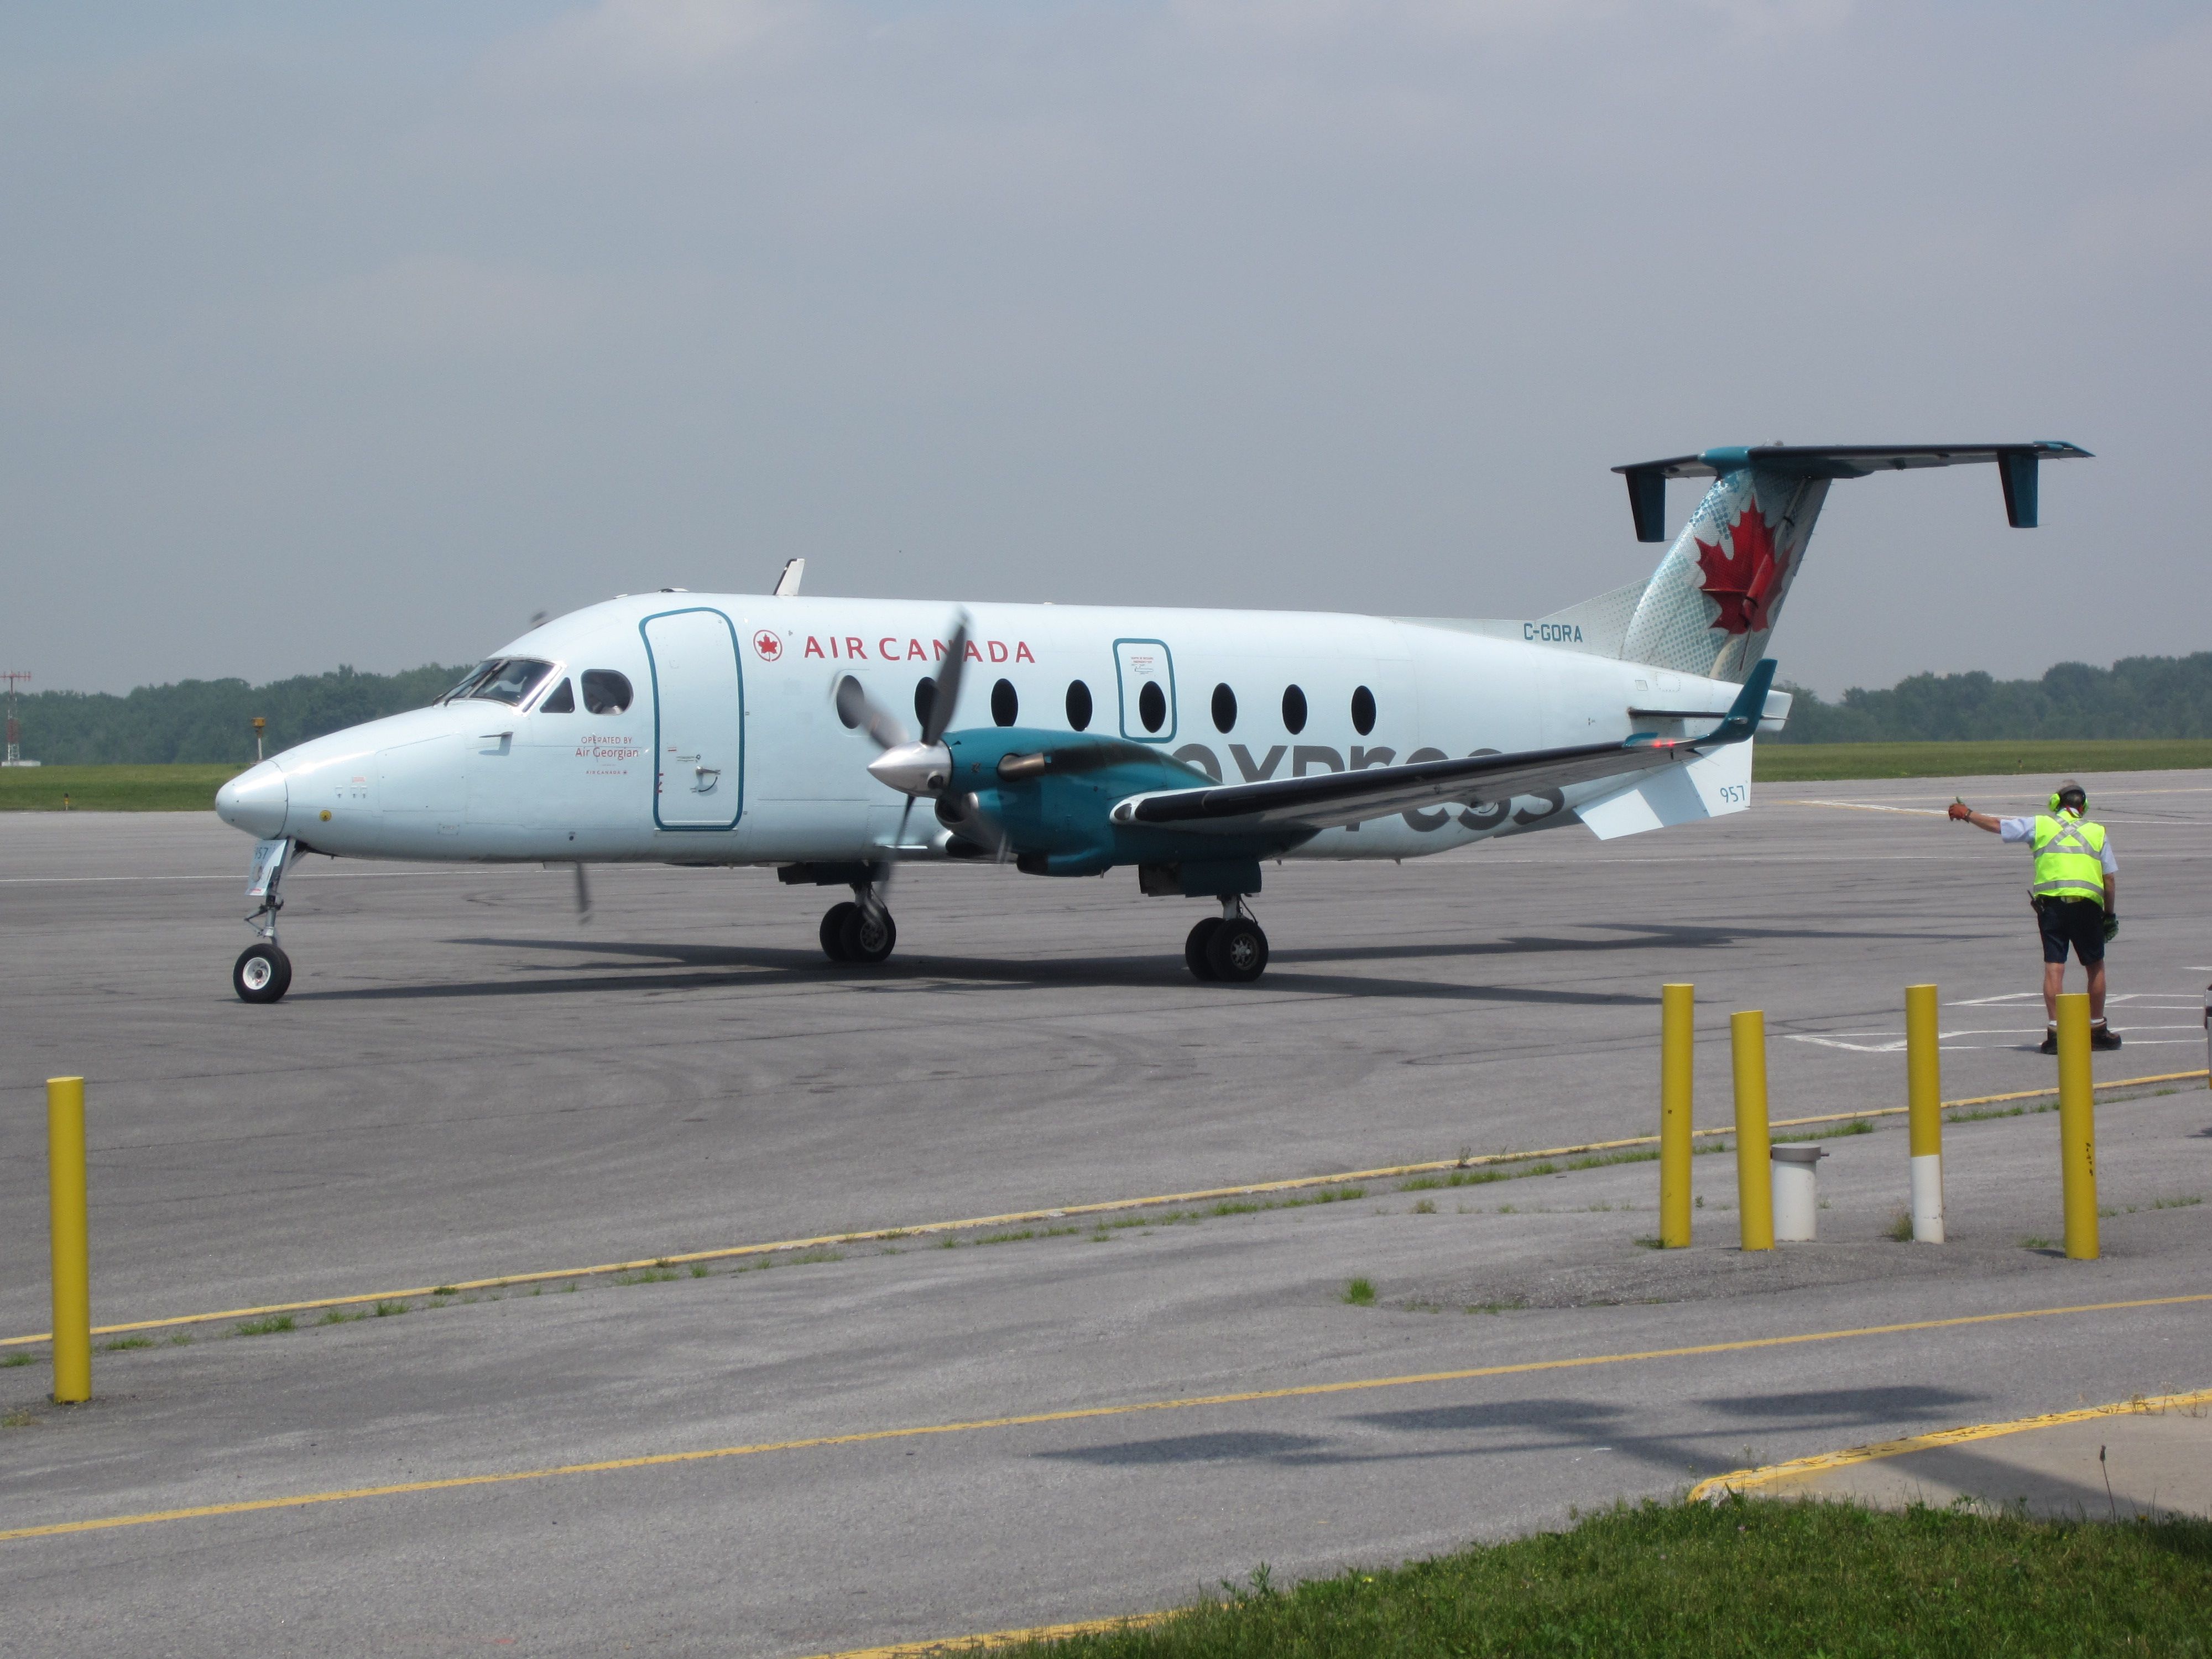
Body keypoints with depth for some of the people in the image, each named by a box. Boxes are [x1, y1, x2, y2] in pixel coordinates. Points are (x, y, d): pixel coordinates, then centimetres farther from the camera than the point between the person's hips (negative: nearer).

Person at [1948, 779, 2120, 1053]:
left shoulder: (2040, 825, 10)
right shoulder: (2097, 832, 12)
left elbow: (1997, 825, 16)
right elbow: (2110, 878, 9)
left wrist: (1967, 814, 31)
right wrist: (2111, 915, 17)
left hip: (2051, 903, 0)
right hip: (2087, 904, 0)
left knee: (2054, 967, -1)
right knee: (2095, 967, 13)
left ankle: (2054, 1031, -7)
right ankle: (2098, 1029, 18)